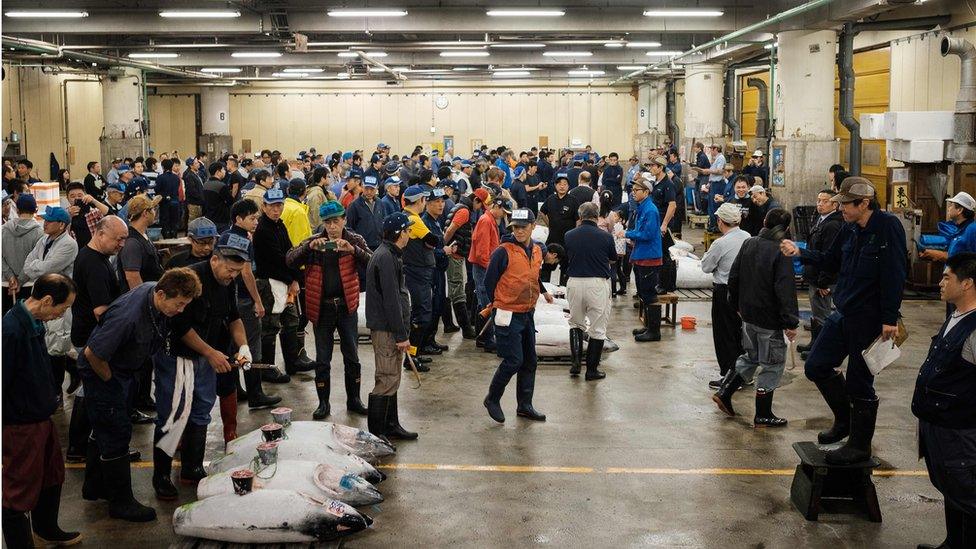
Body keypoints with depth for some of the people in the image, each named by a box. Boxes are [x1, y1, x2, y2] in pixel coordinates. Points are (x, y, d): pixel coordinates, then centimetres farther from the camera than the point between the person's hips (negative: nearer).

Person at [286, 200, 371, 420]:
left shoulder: (354, 241, -1)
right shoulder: (313, 242, 0)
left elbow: (371, 262, -16)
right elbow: (290, 260, -12)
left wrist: (353, 249, -32)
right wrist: (309, 247, -28)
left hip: (346, 306, 0)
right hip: (322, 307, 0)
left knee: (352, 356, 8)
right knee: (322, 359, 6)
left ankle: (354, 399, 22)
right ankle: (323, 402, 17)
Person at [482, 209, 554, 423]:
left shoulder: (537, 250, 6)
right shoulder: (503, 252, -16)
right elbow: (489, 281, -9)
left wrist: (543, 292, 14)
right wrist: (497, 304, 0)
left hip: (528, 314, 7)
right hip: (508, 315, -7)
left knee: (530, 361, 11)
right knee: (513, 361, -8)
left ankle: (525, 405, 22)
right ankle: (492, 399, 11)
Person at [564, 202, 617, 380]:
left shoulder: (569, 235, -1)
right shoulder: (605, 236, -6)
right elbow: (613, 259, 11)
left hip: (574, 283, 2)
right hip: (598, 284, -2)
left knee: (575, 323, 22)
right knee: (598, 328, 8)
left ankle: (576, 361, 8)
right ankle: (592, 369, 11)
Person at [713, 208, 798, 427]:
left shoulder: (749, 243, 3)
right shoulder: (781, 252, -19)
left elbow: (734, 276, 10)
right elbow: (785, 290, -22)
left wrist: (736, 304, 22)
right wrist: (790, 322, -19)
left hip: (747, 313, 7)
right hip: (769, 319, -7)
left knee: (751, 356, 24)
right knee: (772, 364, 6)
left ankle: (724, 393, 21)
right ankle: (763, 415, 11)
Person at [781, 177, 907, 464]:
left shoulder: (888, 226, -17)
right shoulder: (850, 229, 6)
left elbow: (894, 275, -21)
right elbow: (831, 262, 19)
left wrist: (889, 319, -24)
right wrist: (800, 253, 5)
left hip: (870, 319, -8)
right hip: (843, 314, 8)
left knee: (859, 382, 2)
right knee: (816, 367, 12)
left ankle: (860, 445, 19)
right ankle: (845, 419, 32)